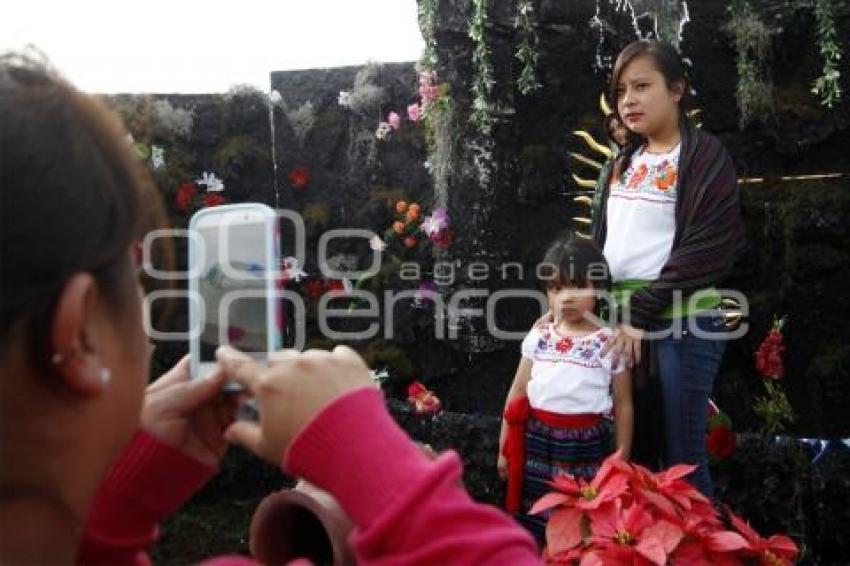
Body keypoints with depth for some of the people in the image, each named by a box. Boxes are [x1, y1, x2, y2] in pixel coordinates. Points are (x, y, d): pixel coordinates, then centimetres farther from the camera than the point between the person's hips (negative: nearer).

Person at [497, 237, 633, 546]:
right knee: (535, 527, 11)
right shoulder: (538, 335, 3)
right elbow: (517, 393, 9)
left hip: (586, 445, -2)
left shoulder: (610, 343, -4)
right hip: (537, 441, 3)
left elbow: (623, 406, 2)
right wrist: (504, 447, 10)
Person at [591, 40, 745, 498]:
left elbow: (706, 250, -14)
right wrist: (617, 312, 3)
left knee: (683, 456, 1)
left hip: (683, 323, -6)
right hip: (620, 318, 6)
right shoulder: (625, 162, 14)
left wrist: (640, 313, -15)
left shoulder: (706, 157, -6)